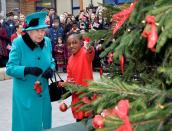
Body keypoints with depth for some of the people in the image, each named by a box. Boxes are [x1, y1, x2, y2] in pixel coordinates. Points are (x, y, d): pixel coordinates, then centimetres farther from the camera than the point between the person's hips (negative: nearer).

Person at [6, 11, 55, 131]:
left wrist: (51, 69, -10)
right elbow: (10, 68, -15)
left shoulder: (47, 42, 1)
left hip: (43, 93, 5)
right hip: (25, 95, -5)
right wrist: (28, 70, -31)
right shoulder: (18, 43, -14)